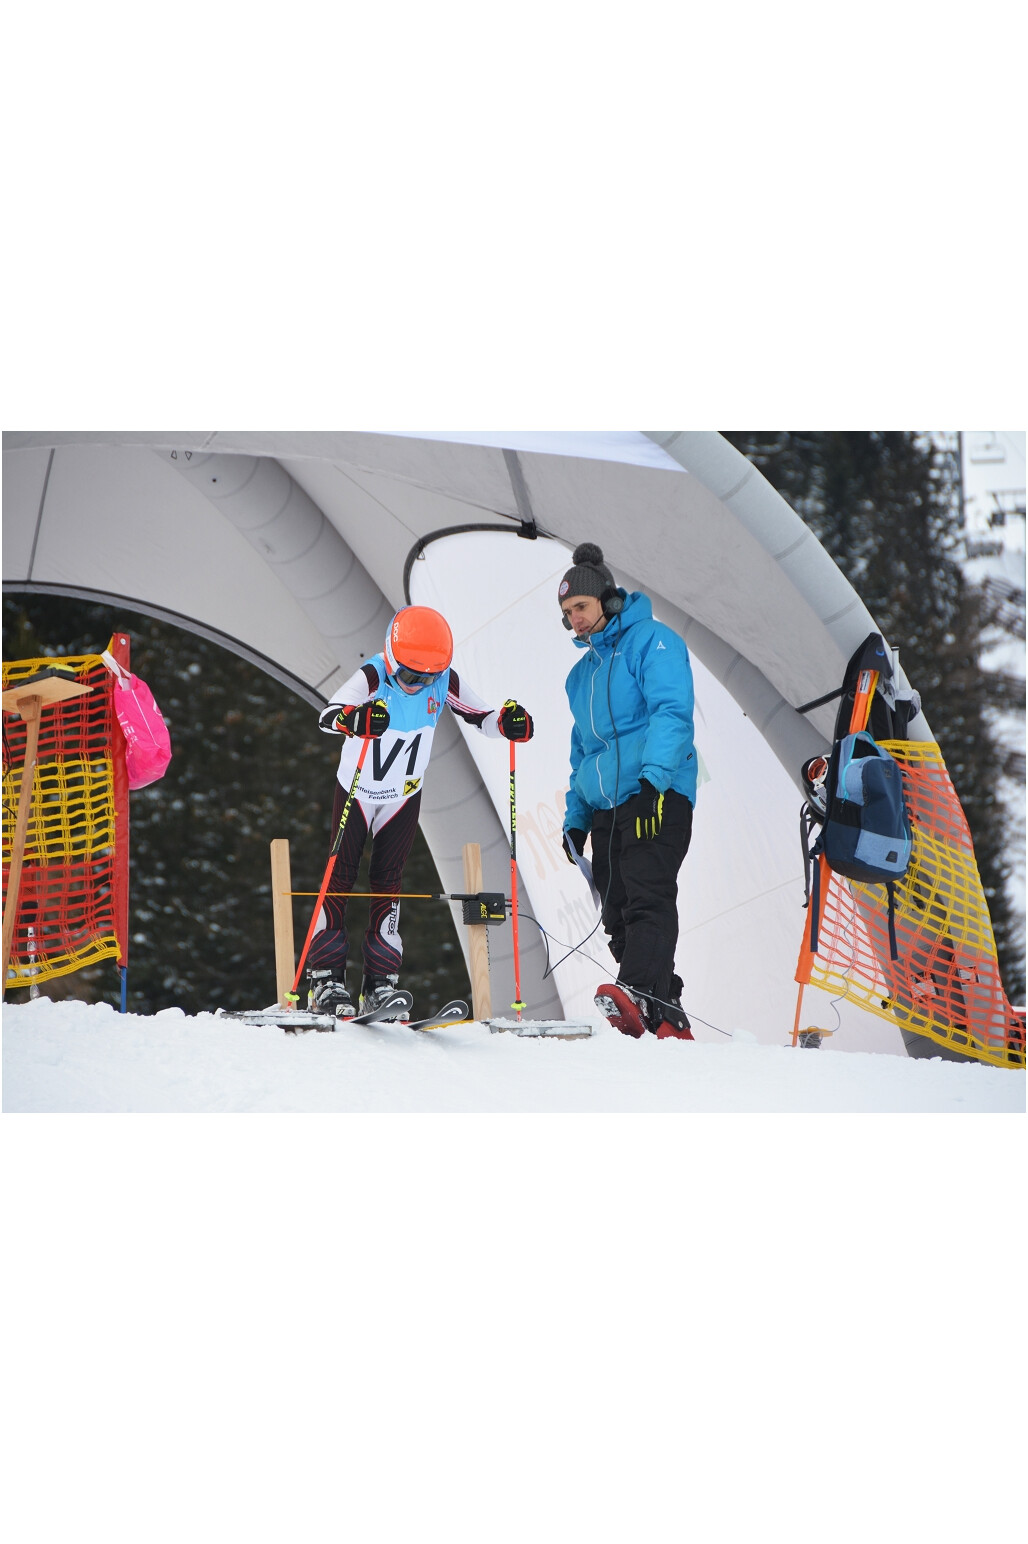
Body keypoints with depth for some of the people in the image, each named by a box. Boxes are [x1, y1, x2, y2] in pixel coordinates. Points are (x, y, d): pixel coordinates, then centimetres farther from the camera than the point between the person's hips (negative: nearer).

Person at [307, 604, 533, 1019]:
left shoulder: (445, 682, -17)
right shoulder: (372, 677, -27)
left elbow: (481, 717, -7)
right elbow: (326, 716, -41)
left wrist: (508, 722, -30)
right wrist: (356, 719, -64)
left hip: (404, 797, 3)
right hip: (357, 791, -2)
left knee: (388, 883, 3)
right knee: (340, 877, -4)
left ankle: (380, 983, 5)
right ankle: (325, 978, -1)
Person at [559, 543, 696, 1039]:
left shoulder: (652, 641, 1)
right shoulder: (582, 672, 26)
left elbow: (672, 712, -13)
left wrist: (654, 773, -26)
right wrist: (575, 816, 24)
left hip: (656, 796, -8)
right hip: (604, 807, 8)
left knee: (648, 899, -22)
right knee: (618, 917, 1)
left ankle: (640, 996, -39)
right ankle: (668, 1020, 2)